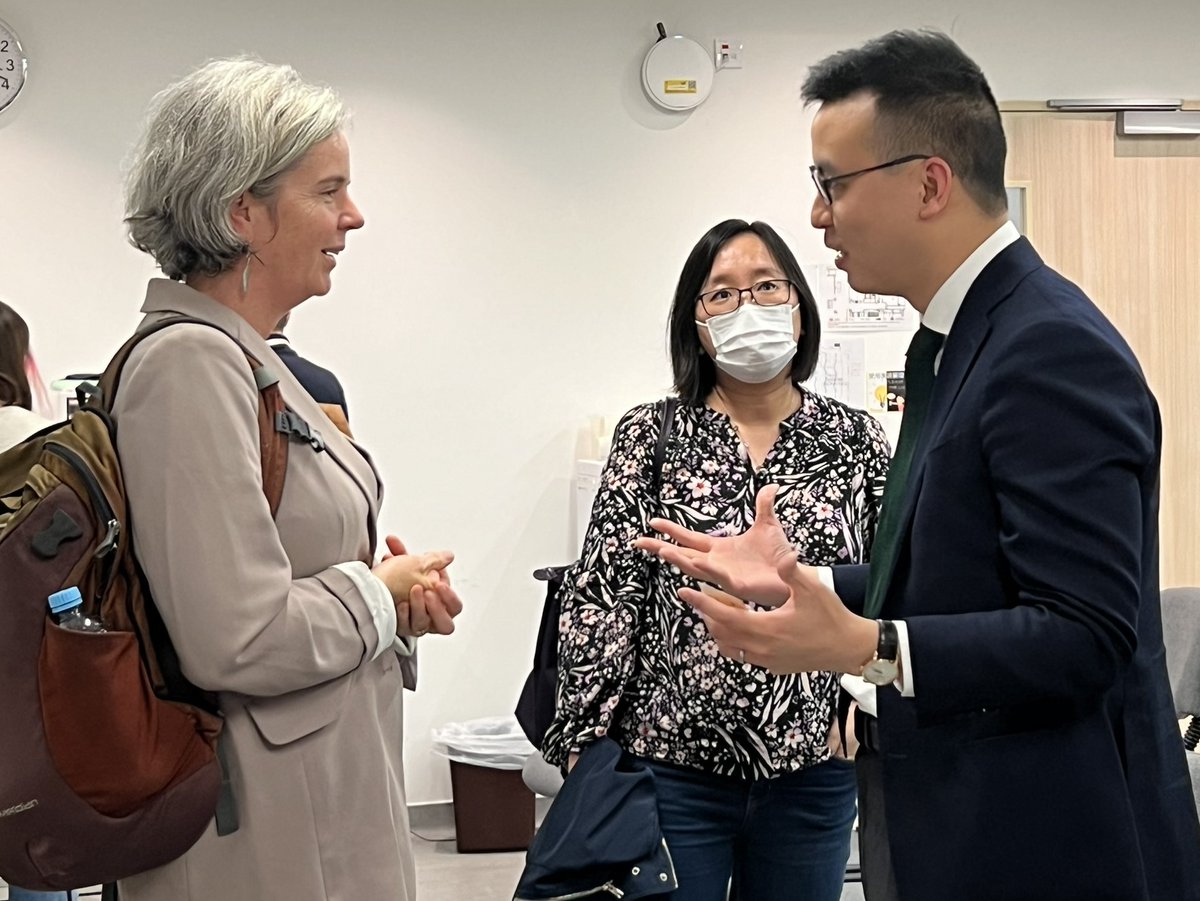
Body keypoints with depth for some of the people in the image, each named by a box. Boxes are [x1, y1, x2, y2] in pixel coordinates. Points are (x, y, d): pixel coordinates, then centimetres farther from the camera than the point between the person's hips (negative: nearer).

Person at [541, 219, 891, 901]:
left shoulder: (858, 441, 3)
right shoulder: (652, 437, -1)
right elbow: (601, 596, -4)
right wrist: (584, 747, -8)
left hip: (813, 769, 2)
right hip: (672, 765, -1)